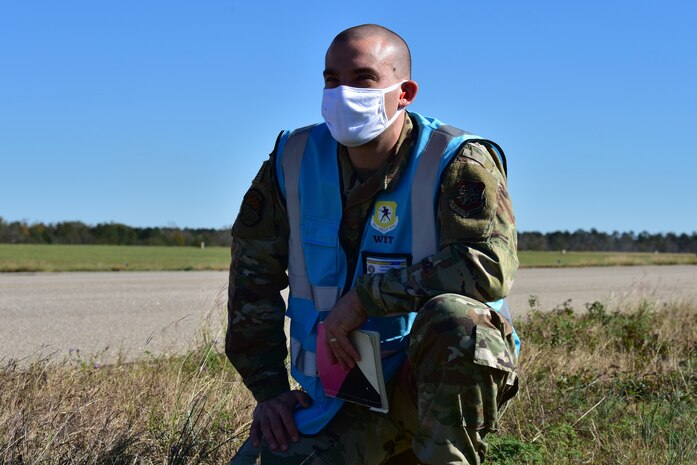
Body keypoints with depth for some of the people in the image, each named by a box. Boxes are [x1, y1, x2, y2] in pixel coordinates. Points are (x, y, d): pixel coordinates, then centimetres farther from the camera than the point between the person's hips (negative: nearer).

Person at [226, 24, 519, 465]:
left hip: (442, 379, -4)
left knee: (455, 318, -37)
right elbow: (253, 276, 6)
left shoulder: (458, 163, -13)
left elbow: (491, 265, -27)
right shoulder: (293, 161, 0)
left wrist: (364, 298, -25)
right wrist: (270, 389, -1)